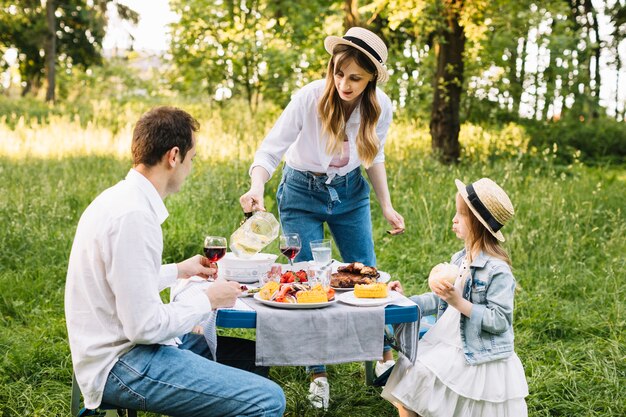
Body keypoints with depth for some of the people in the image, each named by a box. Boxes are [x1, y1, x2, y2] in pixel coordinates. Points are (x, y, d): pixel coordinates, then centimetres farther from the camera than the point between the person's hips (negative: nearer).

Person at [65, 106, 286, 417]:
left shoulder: (121, 197, 9)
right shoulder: (133, 216, -23)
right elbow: (145, 326, -24)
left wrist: (177, 271, 25)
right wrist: (208, 300, -10)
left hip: (122, 346, 11)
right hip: (121, 367, -11)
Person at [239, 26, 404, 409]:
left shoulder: (381, 108, -16)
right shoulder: (310, 98, -27)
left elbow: (374, 158, 3)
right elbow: (270, 151, -25)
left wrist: (387, 206, -3)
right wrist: (257, 188, -44)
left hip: (351, 193, 3)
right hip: (302, 194, -3)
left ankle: (384, 354, 30)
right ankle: (319, 374, 15)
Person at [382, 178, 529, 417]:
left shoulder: (497, 270, -17)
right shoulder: (459, 260, 8)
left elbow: (499, 321, -20)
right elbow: (440, 300, 14)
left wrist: (460, 303, -26)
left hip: (479, 359, -7)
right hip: (448, 347, 7)